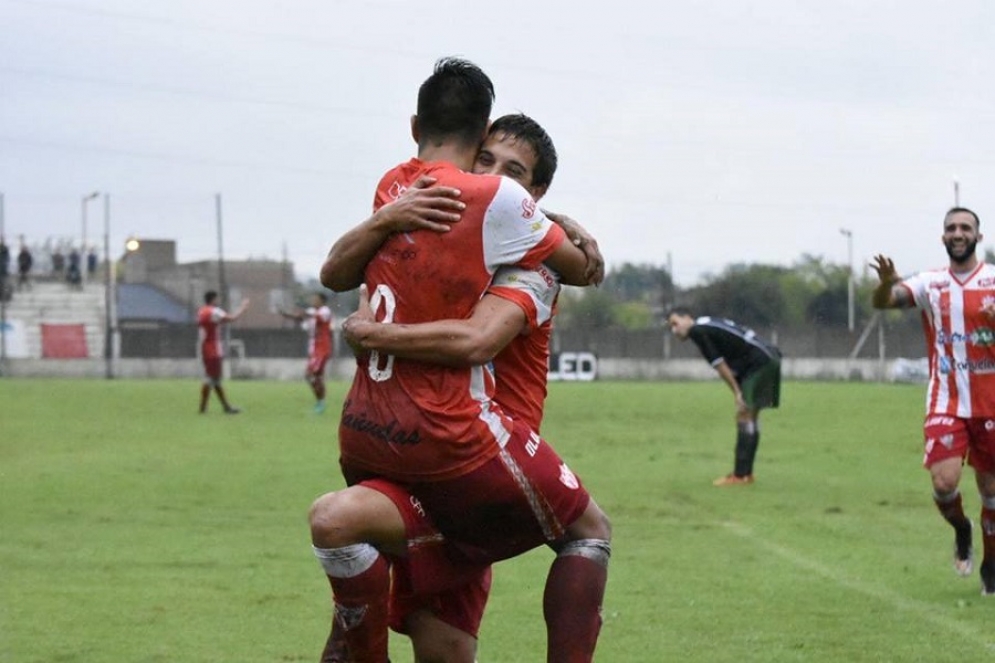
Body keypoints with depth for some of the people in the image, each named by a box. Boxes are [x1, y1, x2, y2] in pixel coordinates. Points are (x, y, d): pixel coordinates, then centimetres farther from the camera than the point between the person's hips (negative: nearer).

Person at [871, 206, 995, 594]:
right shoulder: (931, 283, 2)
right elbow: (882, 302, -10)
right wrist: (886, 284, -33)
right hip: (946, 402, 0)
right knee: (944, 482, -16)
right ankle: (961, 531, 16)